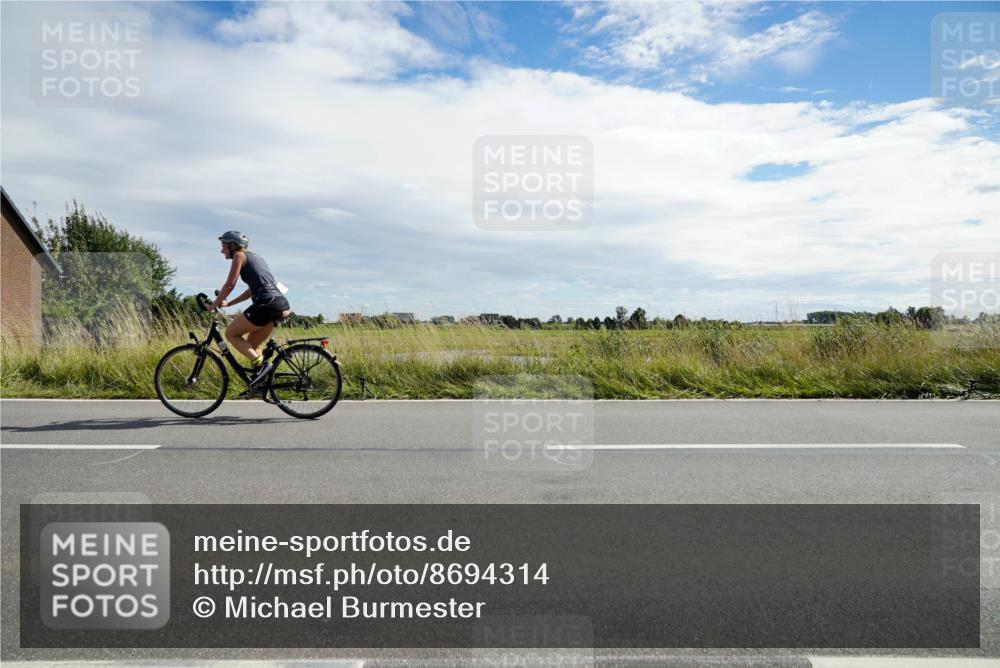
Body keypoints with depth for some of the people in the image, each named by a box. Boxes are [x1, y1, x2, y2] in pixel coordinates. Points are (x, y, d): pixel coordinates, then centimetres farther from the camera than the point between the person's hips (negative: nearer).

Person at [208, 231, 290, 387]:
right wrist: (228, 303, 31)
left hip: (267, 303, -9)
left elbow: (229, 285, -4)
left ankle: (261, 364, -7)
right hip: (281, 304, 9)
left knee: (231, 334, 6)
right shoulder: (255, 257, 28)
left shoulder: (239, 255, 3)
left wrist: (214, 305, 7)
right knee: (251, 345, 19)